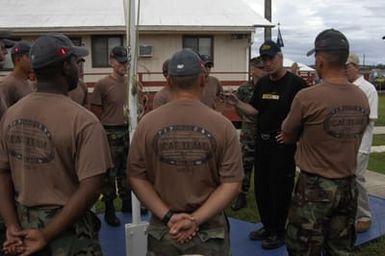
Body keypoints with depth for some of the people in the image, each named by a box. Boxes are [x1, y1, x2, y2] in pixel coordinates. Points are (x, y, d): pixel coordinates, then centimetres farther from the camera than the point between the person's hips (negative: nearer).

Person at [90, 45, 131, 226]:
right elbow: (96, 113, -7)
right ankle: (109, 210, 15)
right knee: (110, 173, 3)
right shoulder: (103, 84, -8)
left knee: (126, 171, 16)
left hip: (128, 131, 6)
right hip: (111, 134, -5)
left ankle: (127, 203, 30)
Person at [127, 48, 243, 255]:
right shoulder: (222, 125, -11)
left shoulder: (147, 123, -8)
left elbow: (136, 177, -6)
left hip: (162, 230, 1)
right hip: (211, 230, -1)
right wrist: (196, 219, -11)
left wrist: (168, 216, -7)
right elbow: (232, 183, -12)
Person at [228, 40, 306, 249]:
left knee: (280, 189, 4)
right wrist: (237, 104, -2)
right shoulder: (262, 83, 10)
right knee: (261, 187, 16)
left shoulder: (296, 83, -11)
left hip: (283, 144, -7)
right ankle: (267, 226, 34)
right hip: (262, 142, 7)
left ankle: (278, 232, 21)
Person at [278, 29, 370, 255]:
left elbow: (287, 136, -6)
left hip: (315, 187, -5)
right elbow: (350, 136, 9)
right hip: (349, 186, 6)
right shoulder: (362, 98, -1)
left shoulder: (307, 97, -19)